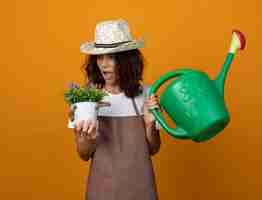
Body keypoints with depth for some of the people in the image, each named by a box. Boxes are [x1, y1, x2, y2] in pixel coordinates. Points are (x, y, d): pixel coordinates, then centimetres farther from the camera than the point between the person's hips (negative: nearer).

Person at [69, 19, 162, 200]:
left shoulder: (145, 94, -7)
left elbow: (153, 150, 1)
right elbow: (84, 155, -3)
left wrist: (149, 123, -16)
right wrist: (88, 139, -22)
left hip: (140, 184, 1)